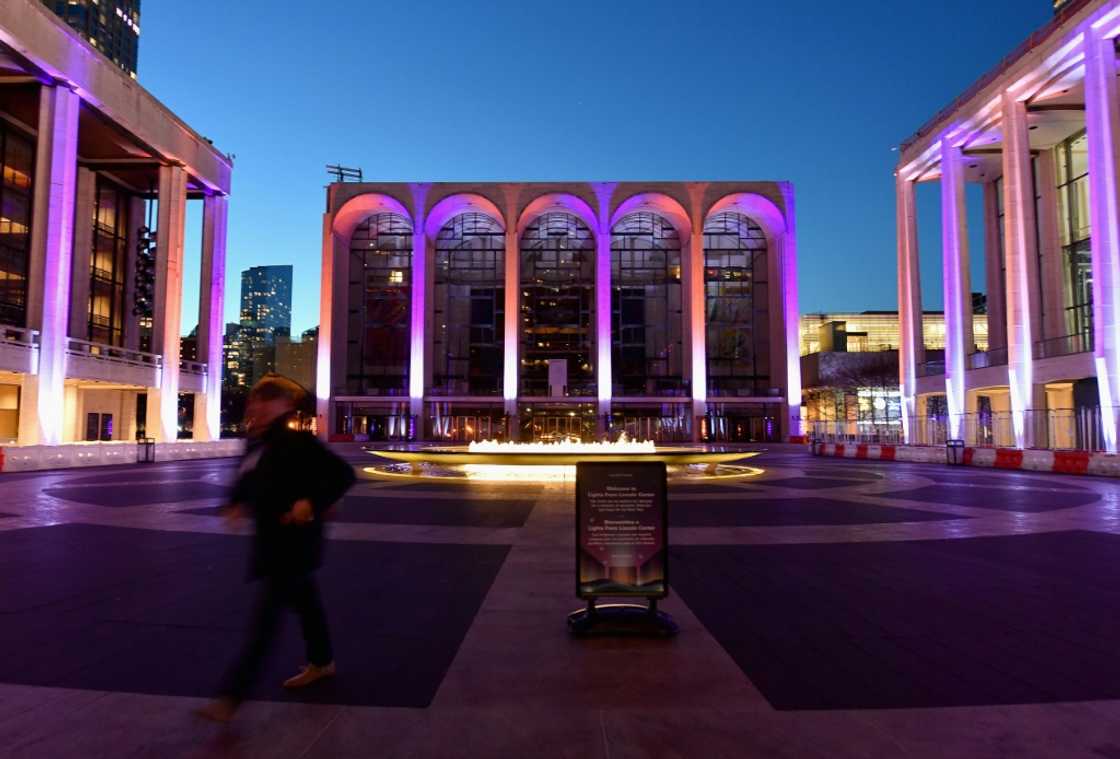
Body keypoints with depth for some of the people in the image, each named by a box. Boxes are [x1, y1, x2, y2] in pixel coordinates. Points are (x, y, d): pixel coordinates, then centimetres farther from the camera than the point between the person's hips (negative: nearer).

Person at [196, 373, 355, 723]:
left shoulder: (298, 442, -18)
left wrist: (312, 503, -27)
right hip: (269, 538, 9)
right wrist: (237, 503, 3)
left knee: (265, 616, -5)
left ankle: (230, 695, 0)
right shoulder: (256, 443, 7)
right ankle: (322, 661, 41)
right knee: (304, 600, 23)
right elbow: (249, 483, 22)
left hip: (293, 542, -9)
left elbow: (343, 474, -20)